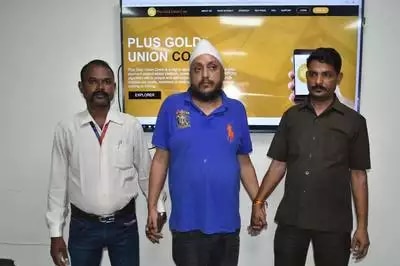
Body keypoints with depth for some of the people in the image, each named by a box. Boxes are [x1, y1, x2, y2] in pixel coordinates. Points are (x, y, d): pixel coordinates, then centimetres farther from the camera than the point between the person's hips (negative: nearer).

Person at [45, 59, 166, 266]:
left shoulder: (132, 126, -5)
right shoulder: (66, 129, -4)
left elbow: (146, 172, 3)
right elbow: (58, 182, 0)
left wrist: (158, 208, 3)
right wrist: (56, 233, 1)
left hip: (124, 224, 0)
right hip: (83, 226, 0)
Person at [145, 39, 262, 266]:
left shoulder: (237, 110, 2)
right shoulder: (172, 106, -4)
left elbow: (244, 163, 8)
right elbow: (160, 160, -1)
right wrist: (152, 207, -3)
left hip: (227, 223, 2)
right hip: (187, 224, -2)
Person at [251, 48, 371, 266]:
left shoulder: (354, 121, 0)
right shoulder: (291, 116, 5)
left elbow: (358, 176, 1)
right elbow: (278, 165, 7)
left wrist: (362, 226, -1)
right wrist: (258, 202, -2)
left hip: (334, 223, -1)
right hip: (290, 219, 2)